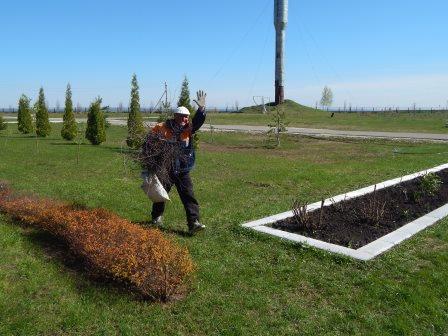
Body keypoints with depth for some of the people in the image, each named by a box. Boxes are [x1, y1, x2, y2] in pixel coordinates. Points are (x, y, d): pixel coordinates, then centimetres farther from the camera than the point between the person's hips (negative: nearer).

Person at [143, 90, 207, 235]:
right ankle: (157, 218, 37)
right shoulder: (162, 128, -5)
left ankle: (194, 223, -6)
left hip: (183, 171, 2)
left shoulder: (188, 129, 2)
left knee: (189, 196, -5)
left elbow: (198, 121, -15)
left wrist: (201, 108, -30)